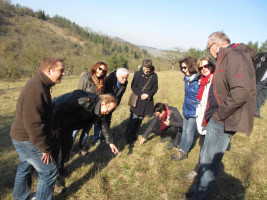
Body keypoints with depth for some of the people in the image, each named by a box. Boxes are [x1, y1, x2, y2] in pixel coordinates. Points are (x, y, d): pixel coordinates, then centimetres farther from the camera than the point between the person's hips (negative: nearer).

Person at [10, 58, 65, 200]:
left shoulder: (40, 84, 6)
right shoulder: (36, 89, -28)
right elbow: (33, 123, -30)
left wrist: (51, 129, 18)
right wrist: (45, 148, -22)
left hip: (23, 137, 11)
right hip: (27, 140, -11)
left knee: (24, 168, 26)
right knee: (49, 172, 0)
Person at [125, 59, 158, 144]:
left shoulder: (154, 76, -1)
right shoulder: (137, 74, -5)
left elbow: (155, 88, 5)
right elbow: (133, 86, -2)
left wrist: (148, 94, -13)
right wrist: (140, 94, -15)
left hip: (147, 100, 2)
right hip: (137, 100, -2)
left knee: (140, 119, 12)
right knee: (134, 118, -3)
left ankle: (134, 134, 27)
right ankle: (128, 136, 9)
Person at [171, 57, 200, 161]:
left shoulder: (199, 79, -20)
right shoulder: (187, 78, 4)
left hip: (194, 110, -7)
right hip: (187, 109, 7)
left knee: (189, 132, 5)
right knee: (184, 130, 17)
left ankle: (183, 152, 21)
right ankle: (180, 149, 30)